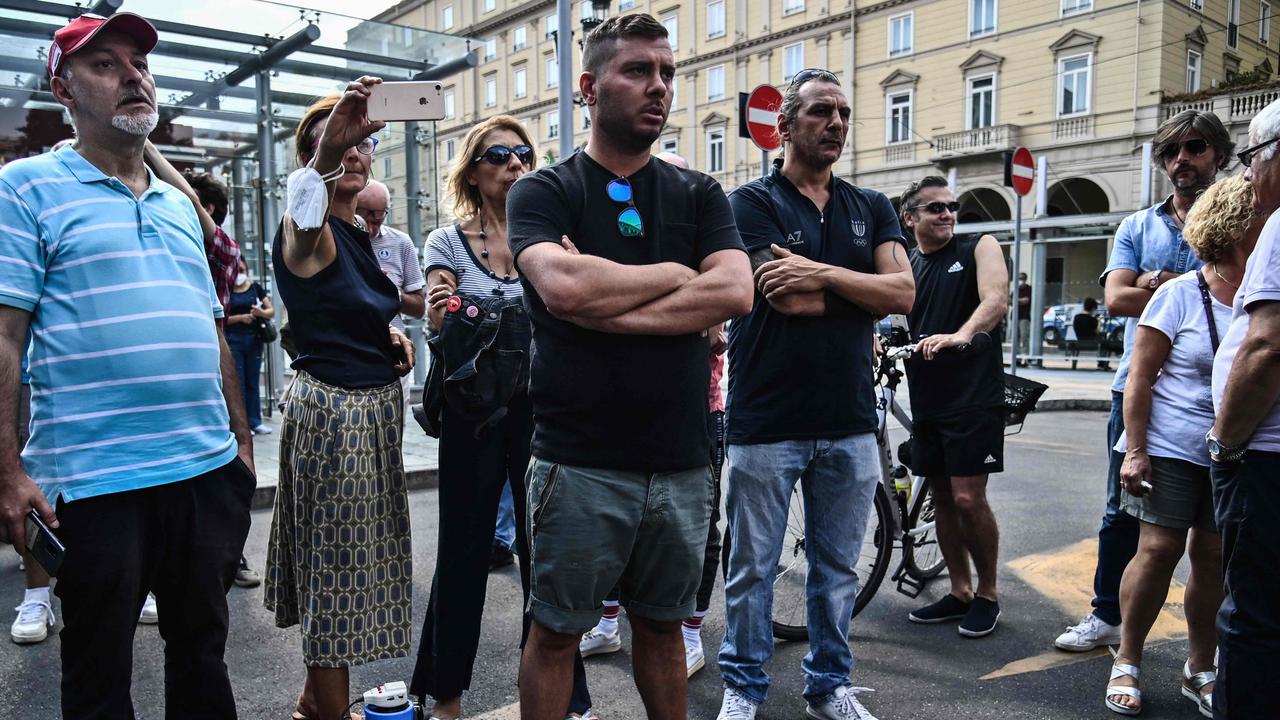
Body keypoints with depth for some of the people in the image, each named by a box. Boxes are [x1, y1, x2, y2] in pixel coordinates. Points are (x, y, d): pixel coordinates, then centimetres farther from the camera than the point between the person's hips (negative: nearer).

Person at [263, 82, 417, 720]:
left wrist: (393, 340, 7)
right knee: (337, 568, 0)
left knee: (347, 564, 18)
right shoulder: (307, 231, -13)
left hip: (378, 405, 9)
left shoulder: (358, 235, 12)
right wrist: (330, 144, -58)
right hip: (331, 409, -9)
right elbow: (306, 209, -40)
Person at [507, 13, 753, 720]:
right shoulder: (543, 192, -2)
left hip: (681, 463, 3)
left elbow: (733, 292, -10)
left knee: (661, 627, 19)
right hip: (579, 463, -3)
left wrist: (606, 306, -17)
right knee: (555, 632, 11)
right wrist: (676, 274, -9)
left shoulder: (699, 195, 8)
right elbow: (563, 288, -22)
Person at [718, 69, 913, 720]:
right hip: (766, 420, -4)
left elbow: (904, 292, -3)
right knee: (752, 569, 7)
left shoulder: (871, 208, 12)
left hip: (850, 422, 4)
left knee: (838, 569, 15)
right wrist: (863, 295, -3)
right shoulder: (752, 202, -2)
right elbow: (786, 300, -15)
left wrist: (824, 274, -14)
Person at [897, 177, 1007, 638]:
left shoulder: (978, 248, 0)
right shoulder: (905, 265, 11)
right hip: (926, 397, 5)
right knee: (941, 497, 10)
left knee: (968, 498, -7)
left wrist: (960, 335, -36)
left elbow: (995, 299, -17)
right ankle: (959, 591, 24)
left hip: (974, 395, -5)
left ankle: (987, 594, 12)